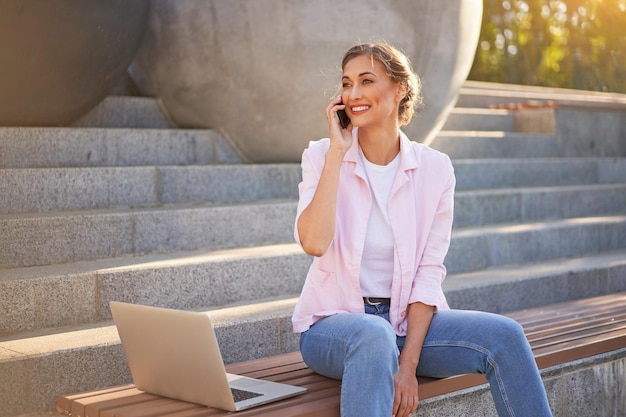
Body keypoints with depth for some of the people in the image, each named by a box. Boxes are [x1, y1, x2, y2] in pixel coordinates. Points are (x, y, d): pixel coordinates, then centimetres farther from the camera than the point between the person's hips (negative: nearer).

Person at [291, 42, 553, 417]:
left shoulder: (434, 168, -1)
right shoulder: (322, 156, -4)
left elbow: (429, 272, -5)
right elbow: (314, 243, -21)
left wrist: (408, 364, -15)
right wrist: (337, 152, -18)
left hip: (407, 319, 3)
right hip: (333, 323, -2)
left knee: (504, 335, -20)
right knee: (375, 336, -36)